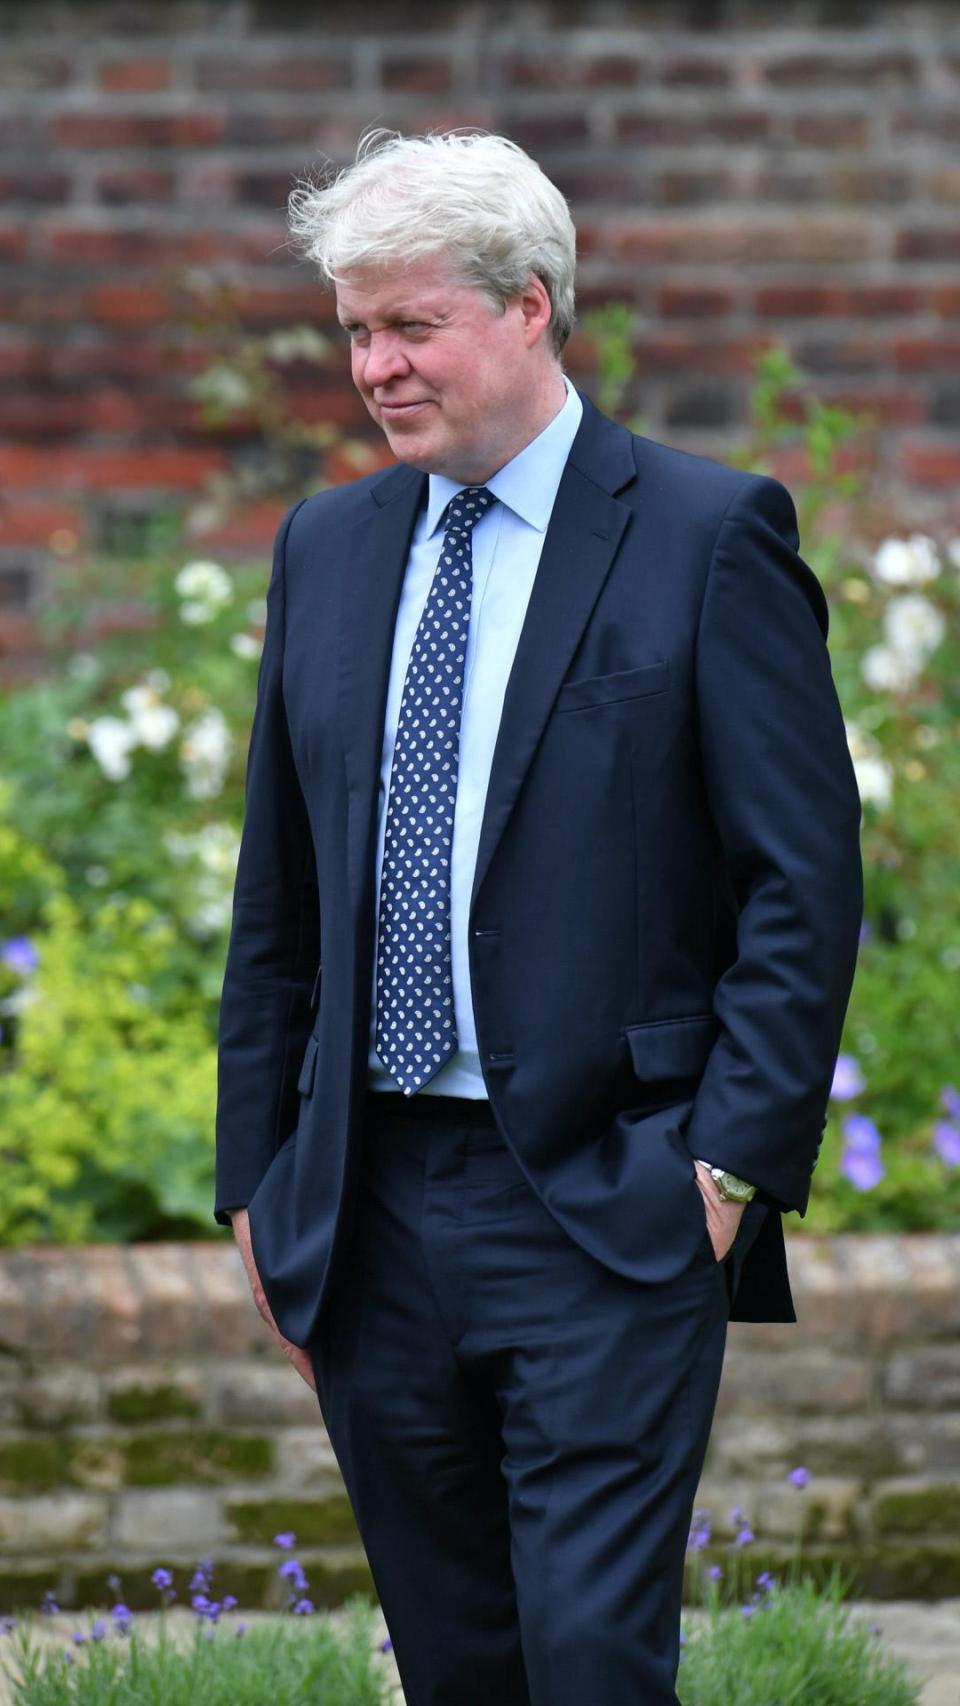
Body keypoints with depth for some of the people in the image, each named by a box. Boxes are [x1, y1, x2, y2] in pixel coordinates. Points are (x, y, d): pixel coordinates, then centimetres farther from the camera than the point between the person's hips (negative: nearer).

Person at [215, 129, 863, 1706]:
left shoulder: (708, 536, -4)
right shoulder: (326, 547, 12)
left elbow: (806, 881, -6)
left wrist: (733, 1162, -12)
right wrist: (258, 1177, 12)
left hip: (606, 1211, -5)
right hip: (371, 1207, 5)